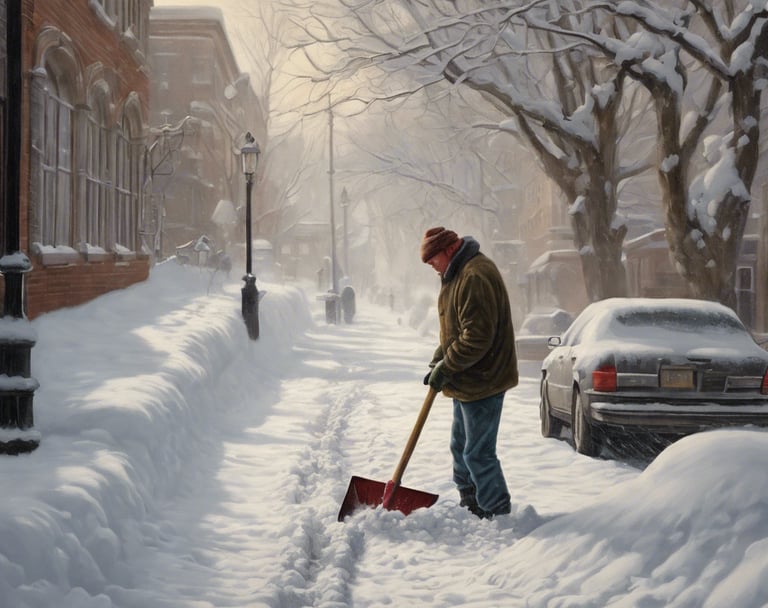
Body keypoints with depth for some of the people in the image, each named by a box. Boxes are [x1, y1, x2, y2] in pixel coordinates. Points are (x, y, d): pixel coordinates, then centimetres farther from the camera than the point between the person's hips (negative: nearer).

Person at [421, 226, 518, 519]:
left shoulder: (476, 276, -22)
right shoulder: (457, 274, 14)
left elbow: (477, 336, -27)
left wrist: (446, 367, -18)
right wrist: (437, 362, 10)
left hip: (482, 381, -11)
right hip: (468, 382, 11)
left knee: (478, 453, -7)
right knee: (461, 448, 19)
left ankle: (498, 515, 2)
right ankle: (470, 508, 30)